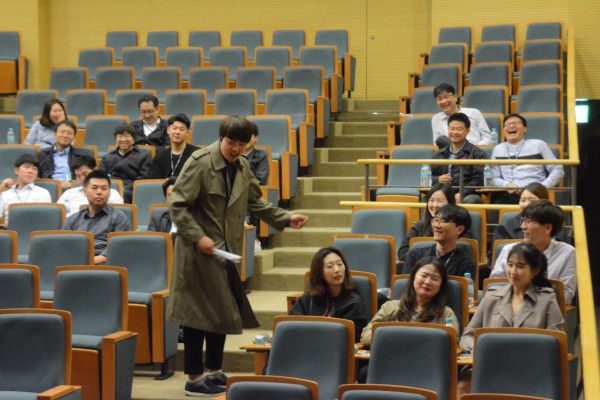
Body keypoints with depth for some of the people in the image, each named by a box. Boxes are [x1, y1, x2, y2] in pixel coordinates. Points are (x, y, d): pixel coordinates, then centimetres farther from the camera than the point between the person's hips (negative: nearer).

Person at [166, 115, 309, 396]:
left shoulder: (242, 166, 9)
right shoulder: (200, 162, -14)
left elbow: (254, 202, 19)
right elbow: (177, 205, -15)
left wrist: (286, 219, 10)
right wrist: (198, 237, -21)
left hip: (227, 251, 8)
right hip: (200, 251, -8)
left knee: (224, 311, 13)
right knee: (198, 314, -2)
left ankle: (213, 371, 27)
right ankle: (195, 378, 7)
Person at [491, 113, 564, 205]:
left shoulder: (538, 145, 14)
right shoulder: (498, 149, 20)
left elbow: (558, 170, 11)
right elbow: (494, 178, 16)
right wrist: (507, 185, -6)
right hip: (507, 196, 0)